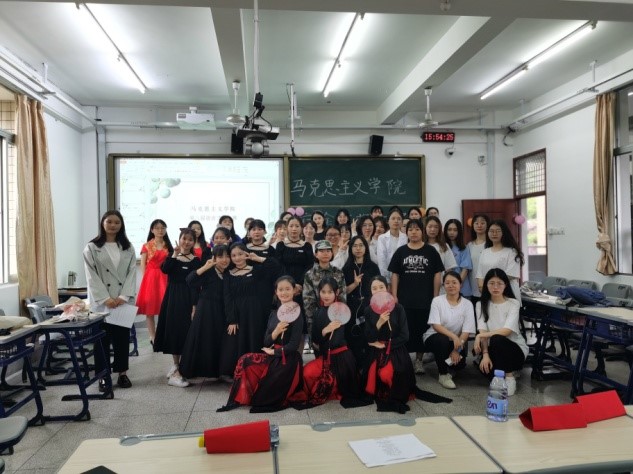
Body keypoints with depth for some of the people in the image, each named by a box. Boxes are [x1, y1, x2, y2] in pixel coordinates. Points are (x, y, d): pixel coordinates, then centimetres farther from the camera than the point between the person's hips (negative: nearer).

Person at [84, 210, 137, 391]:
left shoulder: (128, 248, 9)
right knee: (102, 338, 4)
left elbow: (132, 273, 2)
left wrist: (124, 296, -11)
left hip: (124, 301, 2)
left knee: (122, 337, 8)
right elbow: (92, 276, -6)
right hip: (101, 302, -2)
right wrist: (105, 299, -15)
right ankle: (103, 376, 13)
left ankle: (122, 373, 19)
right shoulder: (92, 248, 1)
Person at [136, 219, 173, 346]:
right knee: (149, 309, 1)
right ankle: (153, 337, 9)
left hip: (165, 278, 2)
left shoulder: (168, 246, 10)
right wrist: (146, 279, -6)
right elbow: (143, 265, 2)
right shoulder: (146, 246, 3)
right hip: (150, 277, -2)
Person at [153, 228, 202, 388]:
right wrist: (175, 254, -20)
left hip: (186, 299, -4)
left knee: (184, 333, -4)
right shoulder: (173, 256, 8)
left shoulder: (195, 261, -2)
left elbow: (195, 285, -8)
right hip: (171, 298, 4)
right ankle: (176, 365, 25)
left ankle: (177, 373, 2)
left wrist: (194, 306, -14)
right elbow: (164, 269, -13)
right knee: (172, 332, 9)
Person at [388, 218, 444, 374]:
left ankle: (419, 359, 20)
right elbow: (395, 274, 4)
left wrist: (436, 296, -2)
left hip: (425, 299, 0)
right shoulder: (400, 251, 4)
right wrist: (394, 296, -2)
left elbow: (437, 274, 2)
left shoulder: (431, 251, 1)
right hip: (405, 299, 0)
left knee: (422, 329, 7)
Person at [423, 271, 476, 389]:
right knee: (442, 340, -35)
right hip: (435, 338, -3)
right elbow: (435, 325, -17)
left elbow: (467, 330, -10)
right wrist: (453, 336, -32)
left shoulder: (467, 303, -5)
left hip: (457, 341, 3)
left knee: (459, 363, -19)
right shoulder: (437, 301, -9)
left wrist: (457, 350, -21)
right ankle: (443, 374, -14)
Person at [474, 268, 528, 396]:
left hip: (515, 349, -3)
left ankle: (509, 376, -14)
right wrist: (485, 354, -25)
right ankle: (505, 371, 5)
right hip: (495, 349, 3)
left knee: (496, 340, -35)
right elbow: (483, 331, -11)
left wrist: (480, 336, -27)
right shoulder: (481, 304, 0)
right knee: (482, 365, -29)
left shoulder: (513, 304, -9)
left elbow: (507, 331, -23)